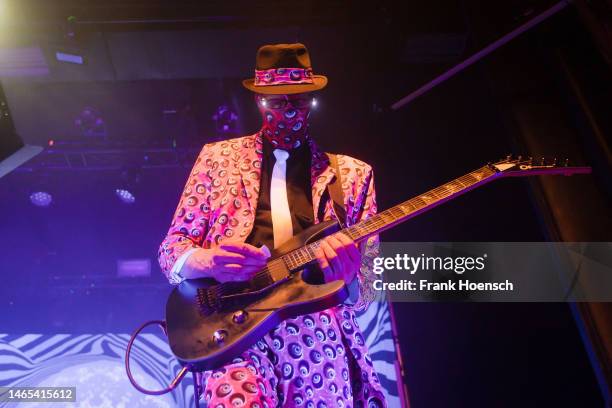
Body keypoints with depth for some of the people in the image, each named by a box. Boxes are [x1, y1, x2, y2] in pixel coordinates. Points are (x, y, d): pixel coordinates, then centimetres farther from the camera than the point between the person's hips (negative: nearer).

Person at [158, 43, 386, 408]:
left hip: (319, 333, 2)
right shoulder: (219, 157, 12)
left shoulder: (352, 173, 12)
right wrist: (208, 261, -13)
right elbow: (171, 249, 10)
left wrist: (347, 277, -14)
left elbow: (366, 289, 10)